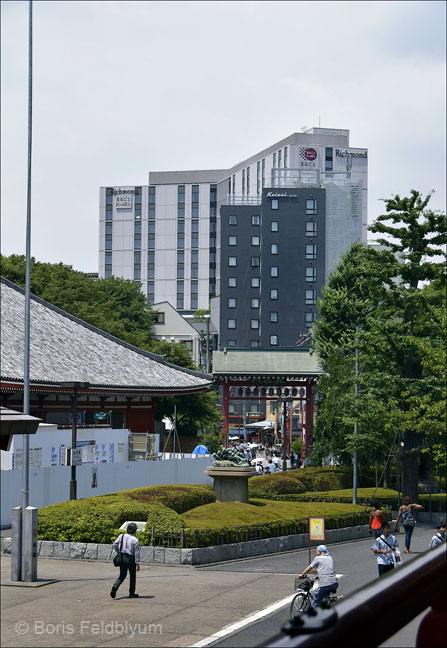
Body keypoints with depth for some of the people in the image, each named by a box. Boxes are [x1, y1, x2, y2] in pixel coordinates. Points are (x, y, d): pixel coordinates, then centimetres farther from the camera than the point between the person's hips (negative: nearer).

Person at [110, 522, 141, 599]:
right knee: (132, 576, 14)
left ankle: (115, 587, -12)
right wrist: (137, 564, -8)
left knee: (122, 575, 14)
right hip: (131, 559, -4)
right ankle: (131, 593, 20)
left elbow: (114, 545, 0)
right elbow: (137, 553, -13)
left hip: (122, 557, 4)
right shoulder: (135, 540, -14)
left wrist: (119, 551, 17)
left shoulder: (121, 536, -2)